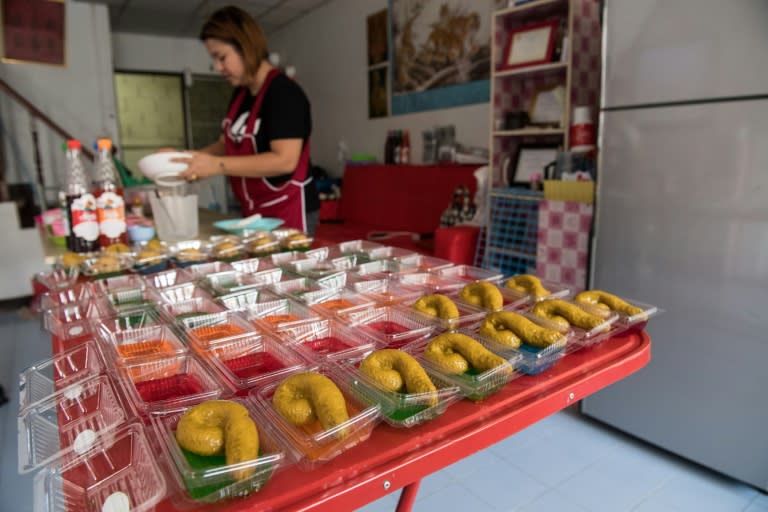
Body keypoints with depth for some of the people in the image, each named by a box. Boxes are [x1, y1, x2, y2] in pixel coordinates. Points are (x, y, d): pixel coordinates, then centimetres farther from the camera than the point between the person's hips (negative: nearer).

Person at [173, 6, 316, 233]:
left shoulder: (284, 93, -16)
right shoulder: (239, 95, 10)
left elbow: (285, 160, -25)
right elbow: (227, 145, 19)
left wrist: (218, 166, -25)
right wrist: (186, 157, 2)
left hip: (288, 213, -8)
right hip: (254, 213, 8)